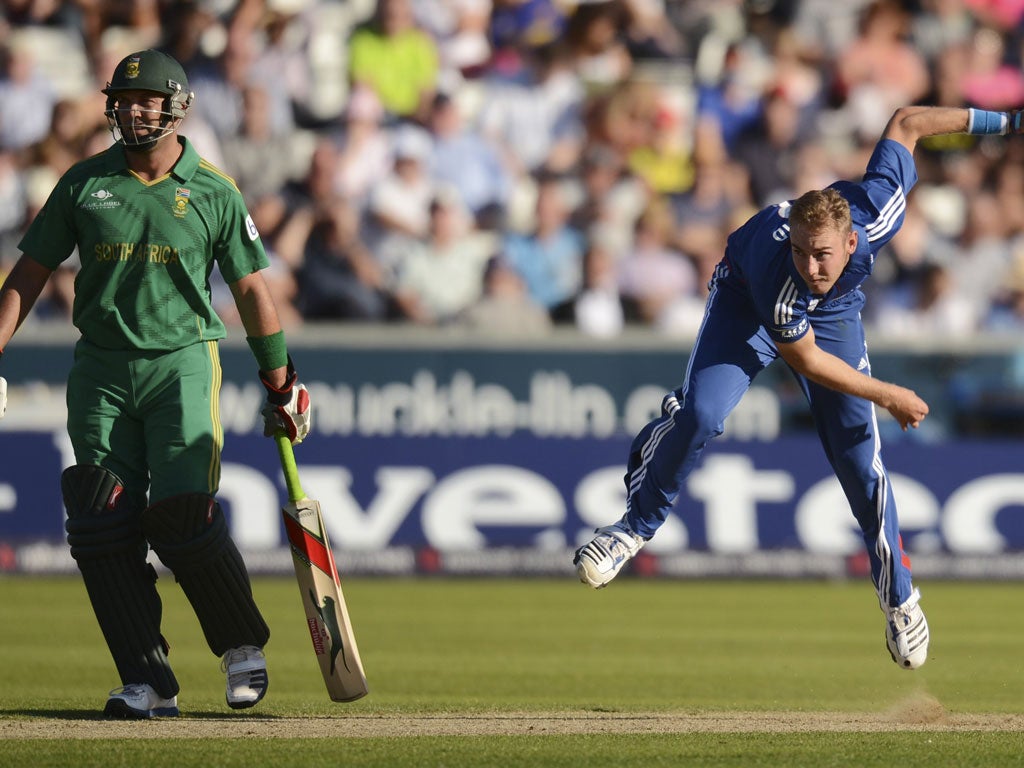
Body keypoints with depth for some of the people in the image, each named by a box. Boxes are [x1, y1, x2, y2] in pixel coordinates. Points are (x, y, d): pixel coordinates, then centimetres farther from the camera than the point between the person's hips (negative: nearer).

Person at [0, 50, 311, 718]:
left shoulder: (215, 194, 2)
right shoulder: (84, 184, 7)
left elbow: (251, 289, 7)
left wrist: (281, 386, 7)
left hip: (183, 363, -3)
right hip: (101, 370, 3)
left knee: (181, 513, -15)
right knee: (102, 525, -6)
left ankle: (244, 647, 9)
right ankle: (148, 683, -3)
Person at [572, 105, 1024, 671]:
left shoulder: (877, 207, -39)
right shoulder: (778, 272, -44)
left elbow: (905, 123, -20)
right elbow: (804, 357, -26)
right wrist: (889, 396, -18)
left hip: (833, 313, 3)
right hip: (748, 299, -3)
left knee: (859, 455, -2)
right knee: (701, 413, -26)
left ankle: (898, 595, 16)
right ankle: (637, 524, -1)